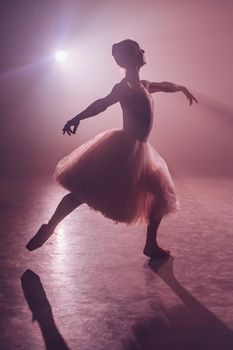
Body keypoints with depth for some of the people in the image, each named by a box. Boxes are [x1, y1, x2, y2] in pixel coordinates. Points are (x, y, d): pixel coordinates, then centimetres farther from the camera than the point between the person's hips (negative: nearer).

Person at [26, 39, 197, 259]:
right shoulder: (125, 86, -10)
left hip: (140, 151, 9)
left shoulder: (143, 85, 17)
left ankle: (151, 245, 21)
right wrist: (78, 117, -44)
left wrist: (183, 89, 56)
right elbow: (103, 103, -28)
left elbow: (163, 86, 39)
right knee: (84, 191, -7)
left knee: (161, 195, 13)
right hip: (123, 148, -9)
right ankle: (48, 228, 4)